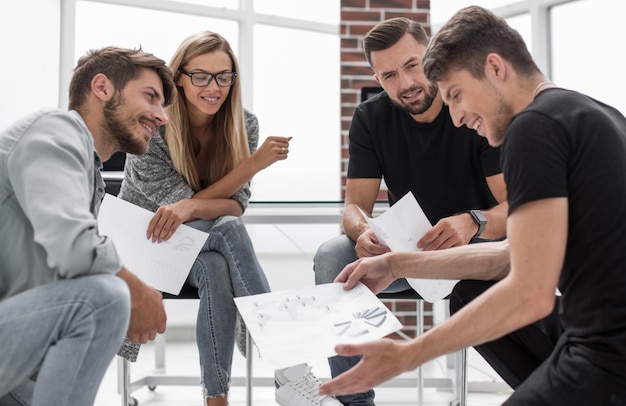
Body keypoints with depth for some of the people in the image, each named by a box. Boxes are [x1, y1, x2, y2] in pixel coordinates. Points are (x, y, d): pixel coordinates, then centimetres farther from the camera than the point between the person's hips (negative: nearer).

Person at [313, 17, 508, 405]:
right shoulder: (371, 118, -4)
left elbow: (516, 209, -21)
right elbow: (355, 204, -8)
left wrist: (473, 222, -45)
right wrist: (363, 232, -34)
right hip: (405, 246, 3)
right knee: (332, 257, -23)